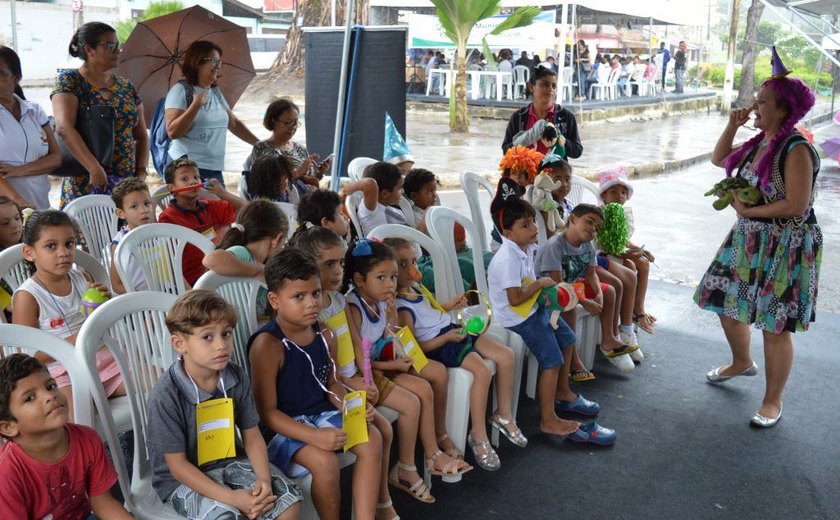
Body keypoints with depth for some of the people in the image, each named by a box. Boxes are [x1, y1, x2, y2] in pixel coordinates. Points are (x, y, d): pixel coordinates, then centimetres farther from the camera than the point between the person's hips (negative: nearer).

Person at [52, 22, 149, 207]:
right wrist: (95, 170, -24)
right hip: (85, 185, -4)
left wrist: (141, 173, 2)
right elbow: (64, 128, -16)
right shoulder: (68, 81, -1)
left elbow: (141, 136, 17)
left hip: (127, 186, 4)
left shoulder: (125, 86, 14)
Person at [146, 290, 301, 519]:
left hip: (230, 461, 5)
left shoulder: (236, 377, -7)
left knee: (289, 501, -12)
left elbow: (252, 435, 0)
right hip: (184, 479, -4)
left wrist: (264, 479, -18)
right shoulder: (166, 395, -22)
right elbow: (177, 465, -18)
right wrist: (231, 497, -26)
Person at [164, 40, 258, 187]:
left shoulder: (216, 92, 16)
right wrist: (196, 105, -21)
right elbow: (172, 132, -14)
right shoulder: (180, 90, -5)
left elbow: (234, 124, 23)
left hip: (215, 169, 7)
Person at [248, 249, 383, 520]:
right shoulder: (268, 344, -20)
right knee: (324, 461, -29)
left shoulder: (324, 335, 0)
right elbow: (267, 412, -19)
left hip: (321, 413, 7)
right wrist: (314, 436, -29)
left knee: (372, 439, -11)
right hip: (282, 426, -7)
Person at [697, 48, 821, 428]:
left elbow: (797, 204, -26)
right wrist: (732, 125, 5)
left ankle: (773, 401, 18)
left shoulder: (796, 149, -20)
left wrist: (747, 210, -16)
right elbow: (718, 159, 20)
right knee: (726, 305, 20)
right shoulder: (759, 143, 5)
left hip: (785, 248, -9)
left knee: (774, 325, 1)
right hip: (748, 240, 9)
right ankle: (741, 362, 48)